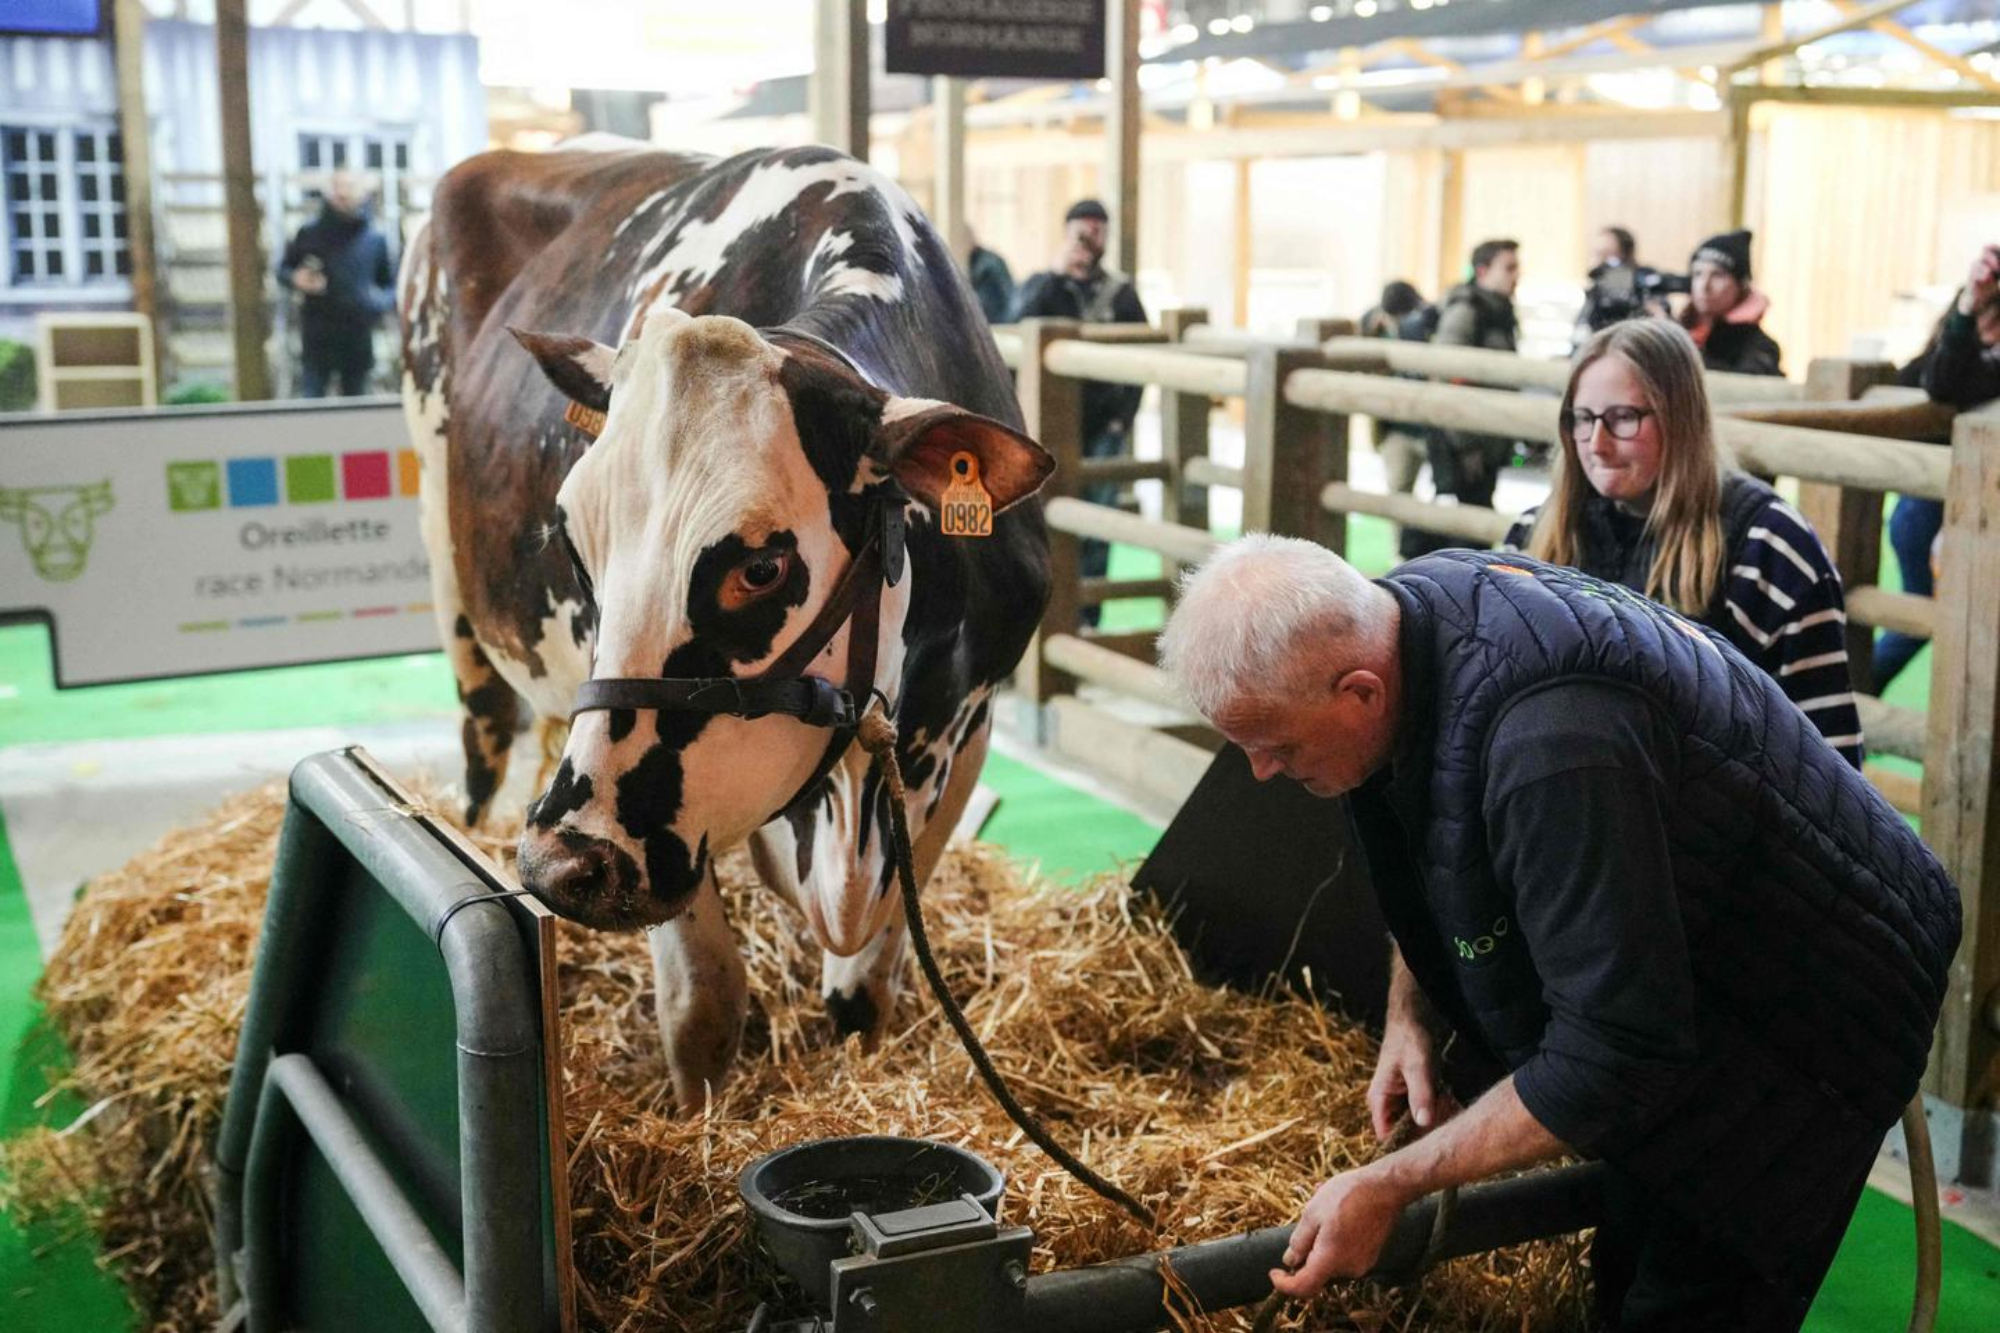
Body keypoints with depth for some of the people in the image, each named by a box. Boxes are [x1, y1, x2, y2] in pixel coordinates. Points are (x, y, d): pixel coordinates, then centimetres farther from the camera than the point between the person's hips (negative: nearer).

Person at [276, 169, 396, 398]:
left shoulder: (375, 240, 2)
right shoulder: (310, 234, 0)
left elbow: (391, 284, 10)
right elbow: (284, 268, 12)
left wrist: (383, 301, -12)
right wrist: (296, 278, -10)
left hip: (358, 343, 1)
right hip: (317, 340, -1)